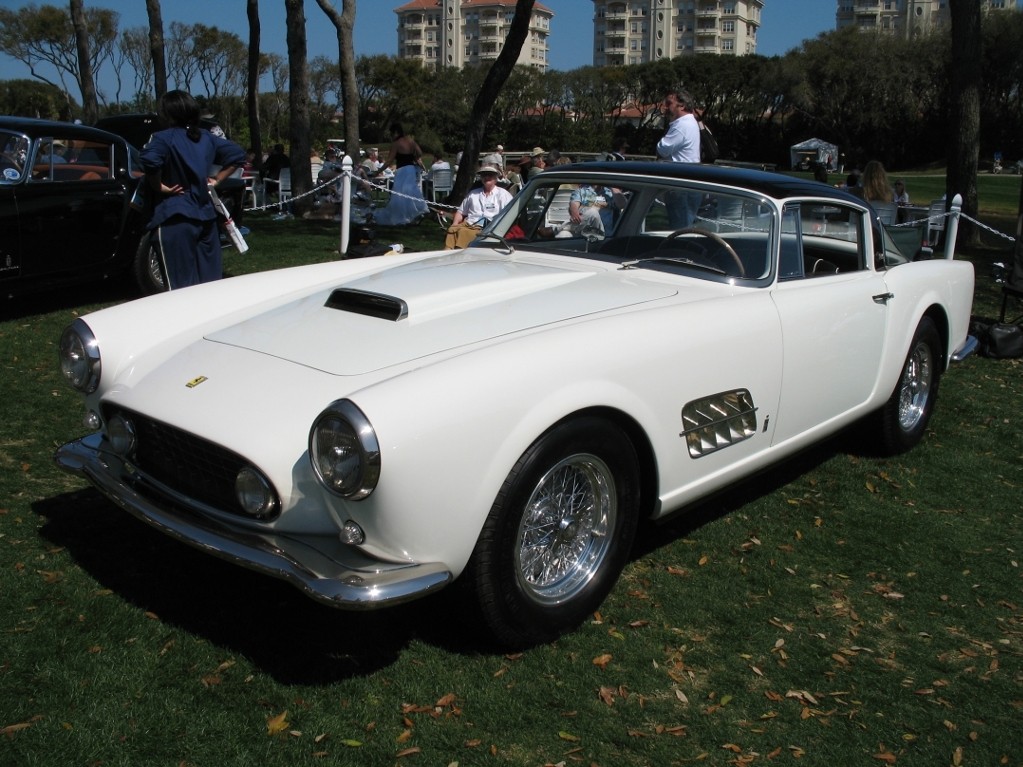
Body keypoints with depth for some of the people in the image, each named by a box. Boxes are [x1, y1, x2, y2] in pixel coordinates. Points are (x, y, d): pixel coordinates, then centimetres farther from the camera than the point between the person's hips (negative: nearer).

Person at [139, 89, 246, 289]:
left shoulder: (164, 138, -9)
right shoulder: (206, 137, 10)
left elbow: (149, 161, -28)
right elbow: (237, 154, 16)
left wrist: (159, 186, -13)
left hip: (176, 218, -6)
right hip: (206, 215, 6)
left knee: (182, 284, -2)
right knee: (211, 278, 10)